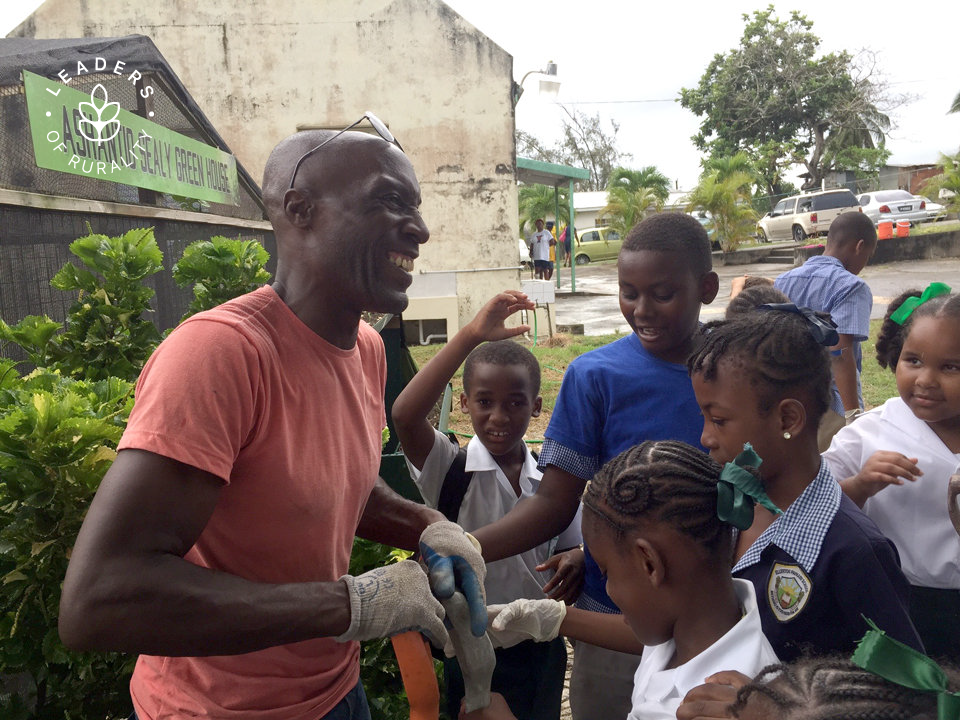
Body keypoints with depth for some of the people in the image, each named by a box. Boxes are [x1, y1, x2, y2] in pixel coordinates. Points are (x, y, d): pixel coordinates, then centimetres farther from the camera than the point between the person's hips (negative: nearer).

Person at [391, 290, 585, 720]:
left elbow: (570, 547, 8)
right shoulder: (452, 470, -15)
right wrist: (470, 337, -36)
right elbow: (404, 415, -33)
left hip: (543, 648, 4)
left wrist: (577, 561, -17)